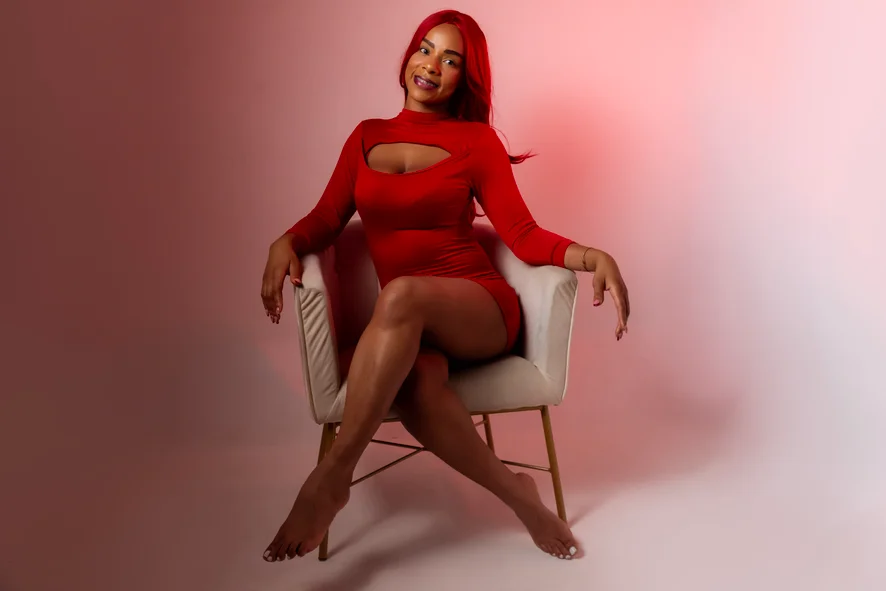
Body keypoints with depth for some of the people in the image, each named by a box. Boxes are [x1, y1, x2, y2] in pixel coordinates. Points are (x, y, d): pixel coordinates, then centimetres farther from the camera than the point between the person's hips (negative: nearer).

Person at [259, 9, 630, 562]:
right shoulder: (367, 137, 17)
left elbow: (523, 235, -1)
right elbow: (325, 219, 12)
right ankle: (515, 491, -14)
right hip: (404, 327, 2)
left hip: (481, 308, -2)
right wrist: (287, 242, -11)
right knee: (415, 382, -36)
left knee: (402, 294, -37)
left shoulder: (477, 140, 7)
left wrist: (591, 255, -19)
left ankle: (332, 477, -29)